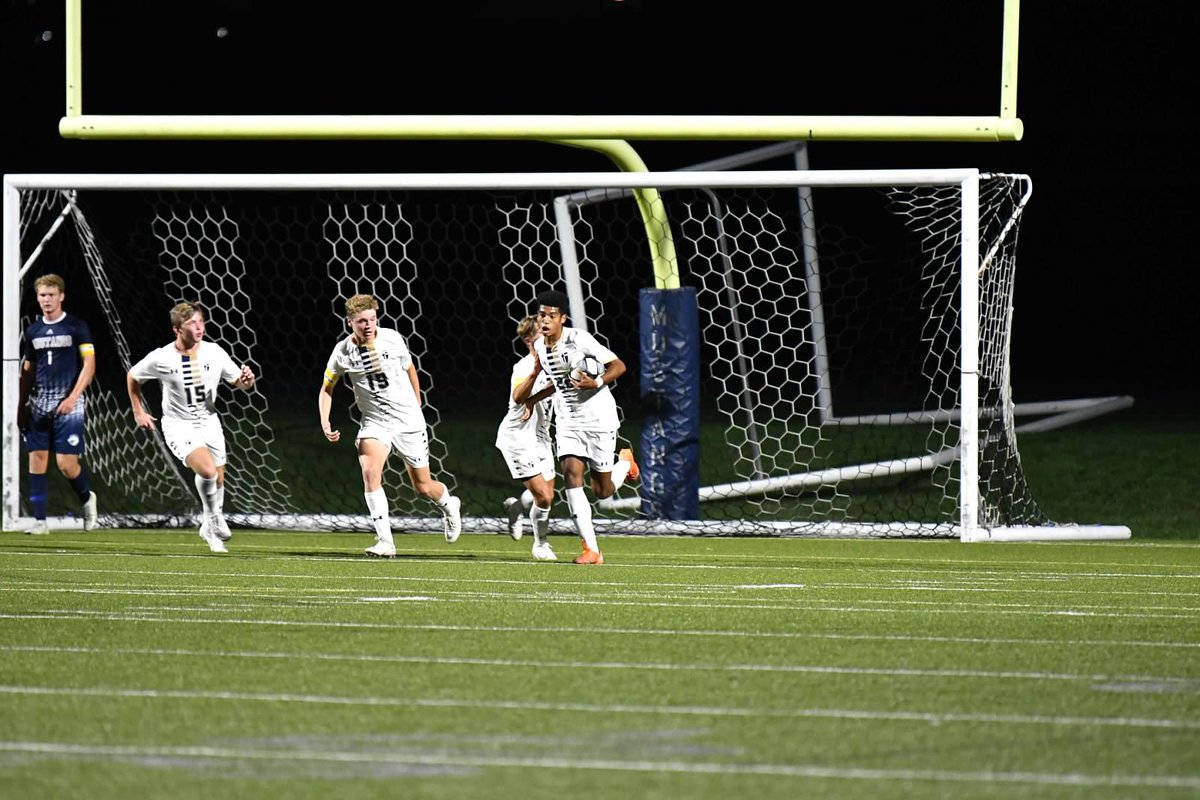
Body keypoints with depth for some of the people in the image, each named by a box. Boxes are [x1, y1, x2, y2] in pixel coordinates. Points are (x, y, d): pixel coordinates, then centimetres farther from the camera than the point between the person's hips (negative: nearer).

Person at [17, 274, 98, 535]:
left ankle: (87, 498, 20)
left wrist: (73, 397, -16)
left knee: (66, 464, -10)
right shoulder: (33, 331, 12)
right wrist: (20, 407, 12)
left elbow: (89, 365, -6)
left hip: (68, 405, -5)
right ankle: (40, 520, 2)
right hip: (39, 405, 5)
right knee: (37, 460, -2)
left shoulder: (76, 327, -2)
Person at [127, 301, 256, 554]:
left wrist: (247, 380, -19)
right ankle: (214, 516, -1)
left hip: (209, 422, 4)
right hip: (179, 426, -4)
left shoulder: (214, 353, -7)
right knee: (207, 470, -26)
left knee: (218, 481, 9)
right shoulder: (161, 359, -13)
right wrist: (138, 412, 7)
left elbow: (239, 382, 4)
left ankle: (210, 529, 34)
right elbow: (132, 377, 6)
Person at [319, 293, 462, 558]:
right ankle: (385, 541, -24)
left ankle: (448, 504, 43)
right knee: (370, 472, -26)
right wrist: (325, 422, -7)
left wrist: (417, 405, 18)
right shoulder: (342, 353, -9)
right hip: (374, 422, 0)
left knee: (423, 487, 6)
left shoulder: (392, 339, -9)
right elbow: (326, 389, 7)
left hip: (408, 421, 0)